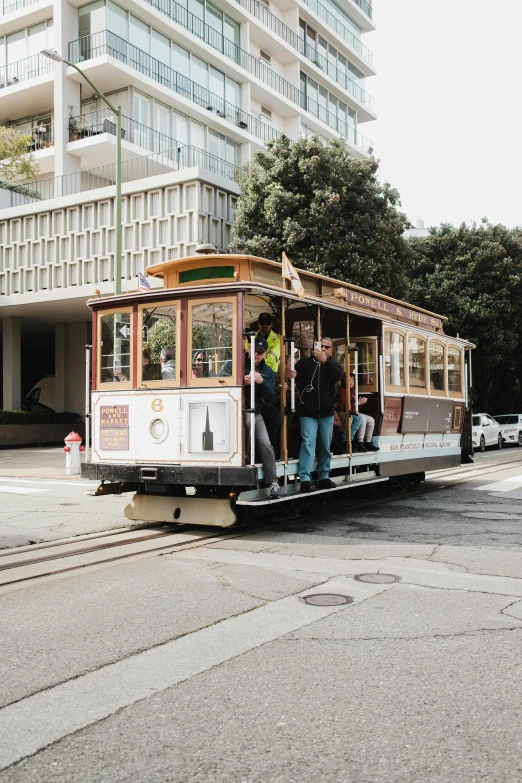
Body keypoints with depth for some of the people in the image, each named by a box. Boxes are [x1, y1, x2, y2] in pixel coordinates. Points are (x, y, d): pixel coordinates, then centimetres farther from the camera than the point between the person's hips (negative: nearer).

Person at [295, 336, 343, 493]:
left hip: (326, 413, 3)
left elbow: (338, 376, -14)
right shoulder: (305, 363, 3)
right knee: (308, 444, -12)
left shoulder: (334, 365, 8)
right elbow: (296, 378, -9)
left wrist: (325, 361, -26)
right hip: (308, 413, -3)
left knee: (325, 446, 11)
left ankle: (324, 477, 22)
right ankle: (305, 479, -16)